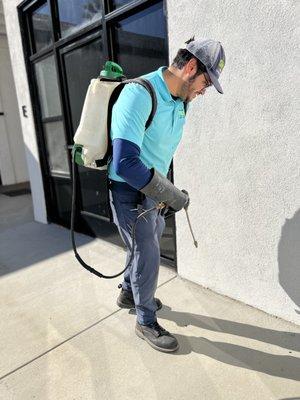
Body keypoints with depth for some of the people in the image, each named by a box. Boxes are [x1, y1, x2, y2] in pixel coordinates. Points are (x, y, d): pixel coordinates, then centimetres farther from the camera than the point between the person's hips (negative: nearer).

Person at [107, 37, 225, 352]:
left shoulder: (180, 103, 3)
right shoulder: (138, 94, -25)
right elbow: (125, 163, -34)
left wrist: (168, 190, 10)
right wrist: (173, 196, -25)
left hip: (153, 190, 9)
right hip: (129, 192, -8)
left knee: (148, 245, 23)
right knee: (148, 256, 3)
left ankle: (128, 293, 48)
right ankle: (146, 322, 27)